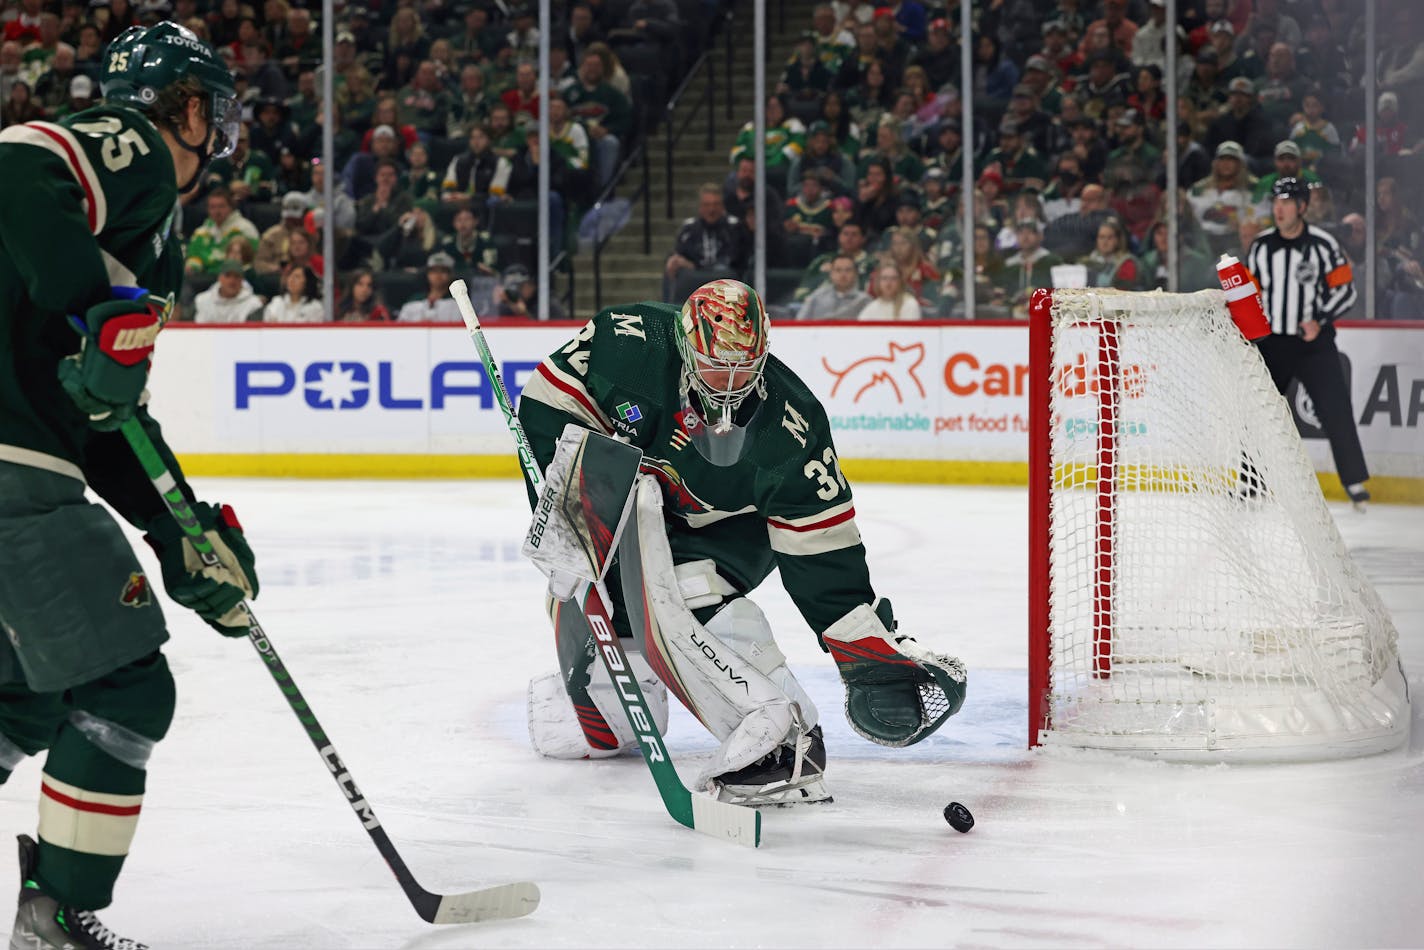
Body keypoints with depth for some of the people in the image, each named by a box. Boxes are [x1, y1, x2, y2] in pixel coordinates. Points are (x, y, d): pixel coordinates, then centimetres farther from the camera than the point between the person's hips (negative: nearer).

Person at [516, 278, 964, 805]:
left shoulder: (790, 424, -27)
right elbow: (546, 405, -13)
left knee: (690, 596, -32)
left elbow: (821, 548, -24)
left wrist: (868, 645, -27)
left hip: (723, 527, -3)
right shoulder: (629, 341, -27)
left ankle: (775, 738, -38)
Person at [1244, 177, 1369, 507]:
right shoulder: (1260, 245, 3)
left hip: (1313, 341, -4)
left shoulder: (1323, 244, -9)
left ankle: (1355, 481, -3)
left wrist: (1320, 321, -17)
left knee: (1335, 409, -11)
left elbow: (1346, 289, -6)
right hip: (1271, 342, 4)